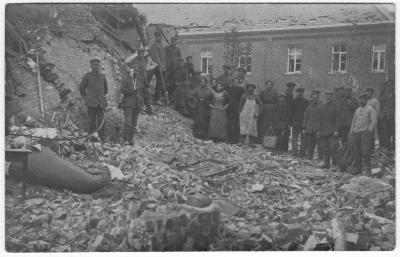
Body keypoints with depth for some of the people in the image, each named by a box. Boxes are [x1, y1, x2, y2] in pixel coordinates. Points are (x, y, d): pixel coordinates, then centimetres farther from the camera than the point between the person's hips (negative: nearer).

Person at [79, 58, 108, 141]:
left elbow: (106, 88, 28)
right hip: (91, 103, -2)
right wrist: (85, 97, 13)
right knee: (92, 121, -2)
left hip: (101, 103, 3)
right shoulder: (87, 76, 2)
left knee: (101, 121, -2)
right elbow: (81, 87, 12)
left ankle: (102, 137, 1)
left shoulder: (102, 76, 12)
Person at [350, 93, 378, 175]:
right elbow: (354, 121, 23)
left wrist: (370, 130, -17)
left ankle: (368, 170, -6)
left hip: (366, 132, -6)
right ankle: (357, 169, 11)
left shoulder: (370, 109, 3)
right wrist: (351, 132, 13)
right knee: (356, 152, 3)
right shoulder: (357, 110, 22)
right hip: (356, 132, 6)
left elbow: (374, 121, -6)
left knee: (366, 152, -11)